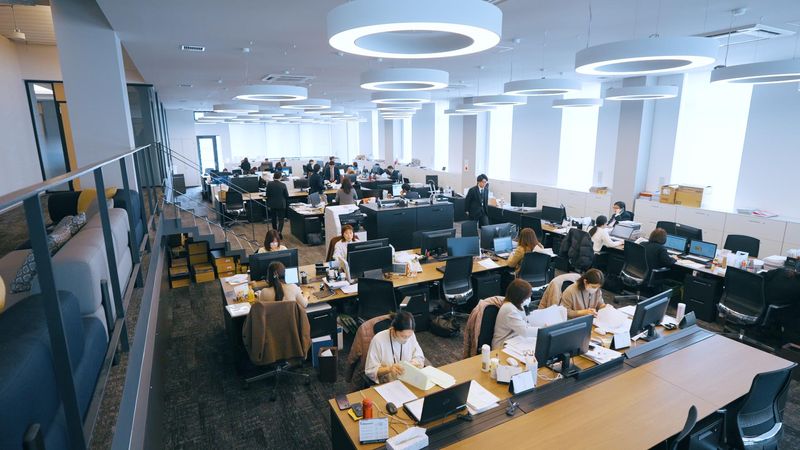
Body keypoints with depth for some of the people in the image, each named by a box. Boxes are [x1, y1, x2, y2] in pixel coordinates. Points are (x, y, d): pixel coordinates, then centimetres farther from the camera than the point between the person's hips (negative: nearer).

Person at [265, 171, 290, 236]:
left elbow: (267, 194, -3)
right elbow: (287, 195, -7)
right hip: (281, 204, -2)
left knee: (274, 218, 18)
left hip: (272, 204, 2)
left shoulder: (269, 184, -9)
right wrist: (287, 204, 12)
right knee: (281, 218, 3)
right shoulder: (283, 185, -13)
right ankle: (279, 231, -15)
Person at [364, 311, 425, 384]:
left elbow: (419, 358, 6)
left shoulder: (411, 335, -4)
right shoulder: (378, 340, -17)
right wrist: (389, 369, -27)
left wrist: (415, 363, -15)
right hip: (386, 385, -4)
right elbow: (370, 371, -13)